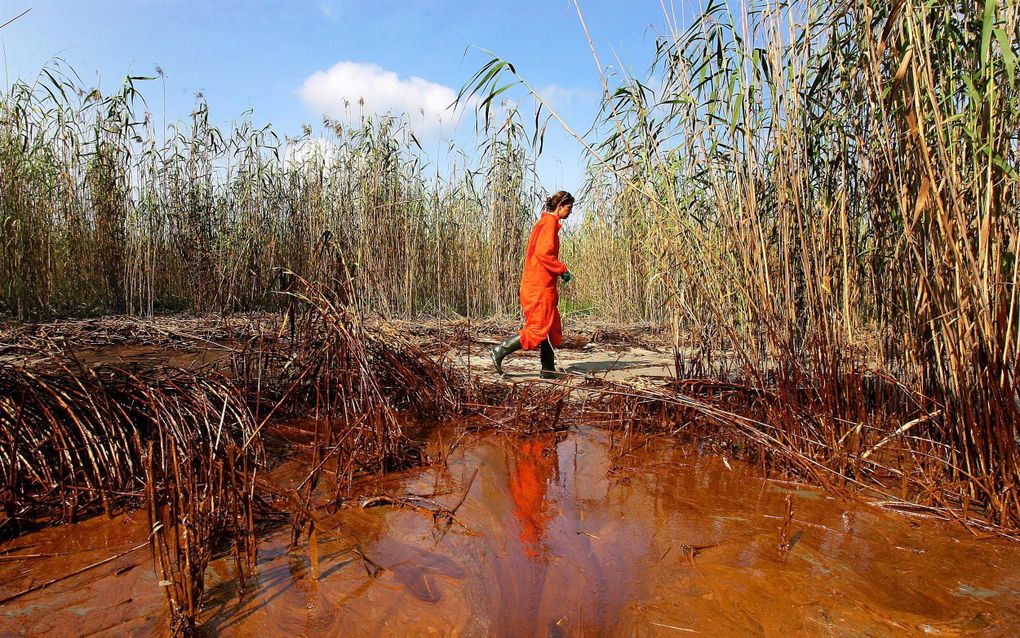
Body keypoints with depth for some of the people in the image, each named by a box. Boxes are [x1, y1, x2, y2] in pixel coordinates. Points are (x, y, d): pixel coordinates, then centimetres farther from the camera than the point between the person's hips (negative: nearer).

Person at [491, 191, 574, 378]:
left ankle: (548, 370, 16)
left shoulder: (545, 222, 19)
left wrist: (559, 270, 16)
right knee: (538, 329, -7)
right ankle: (500, 351, -3)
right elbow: (543, 253, -22)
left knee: (552, 328, 12)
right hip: (540, 285, -10)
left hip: (537, 284, 10)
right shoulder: (549, 222, -11)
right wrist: (562, 270, -13)